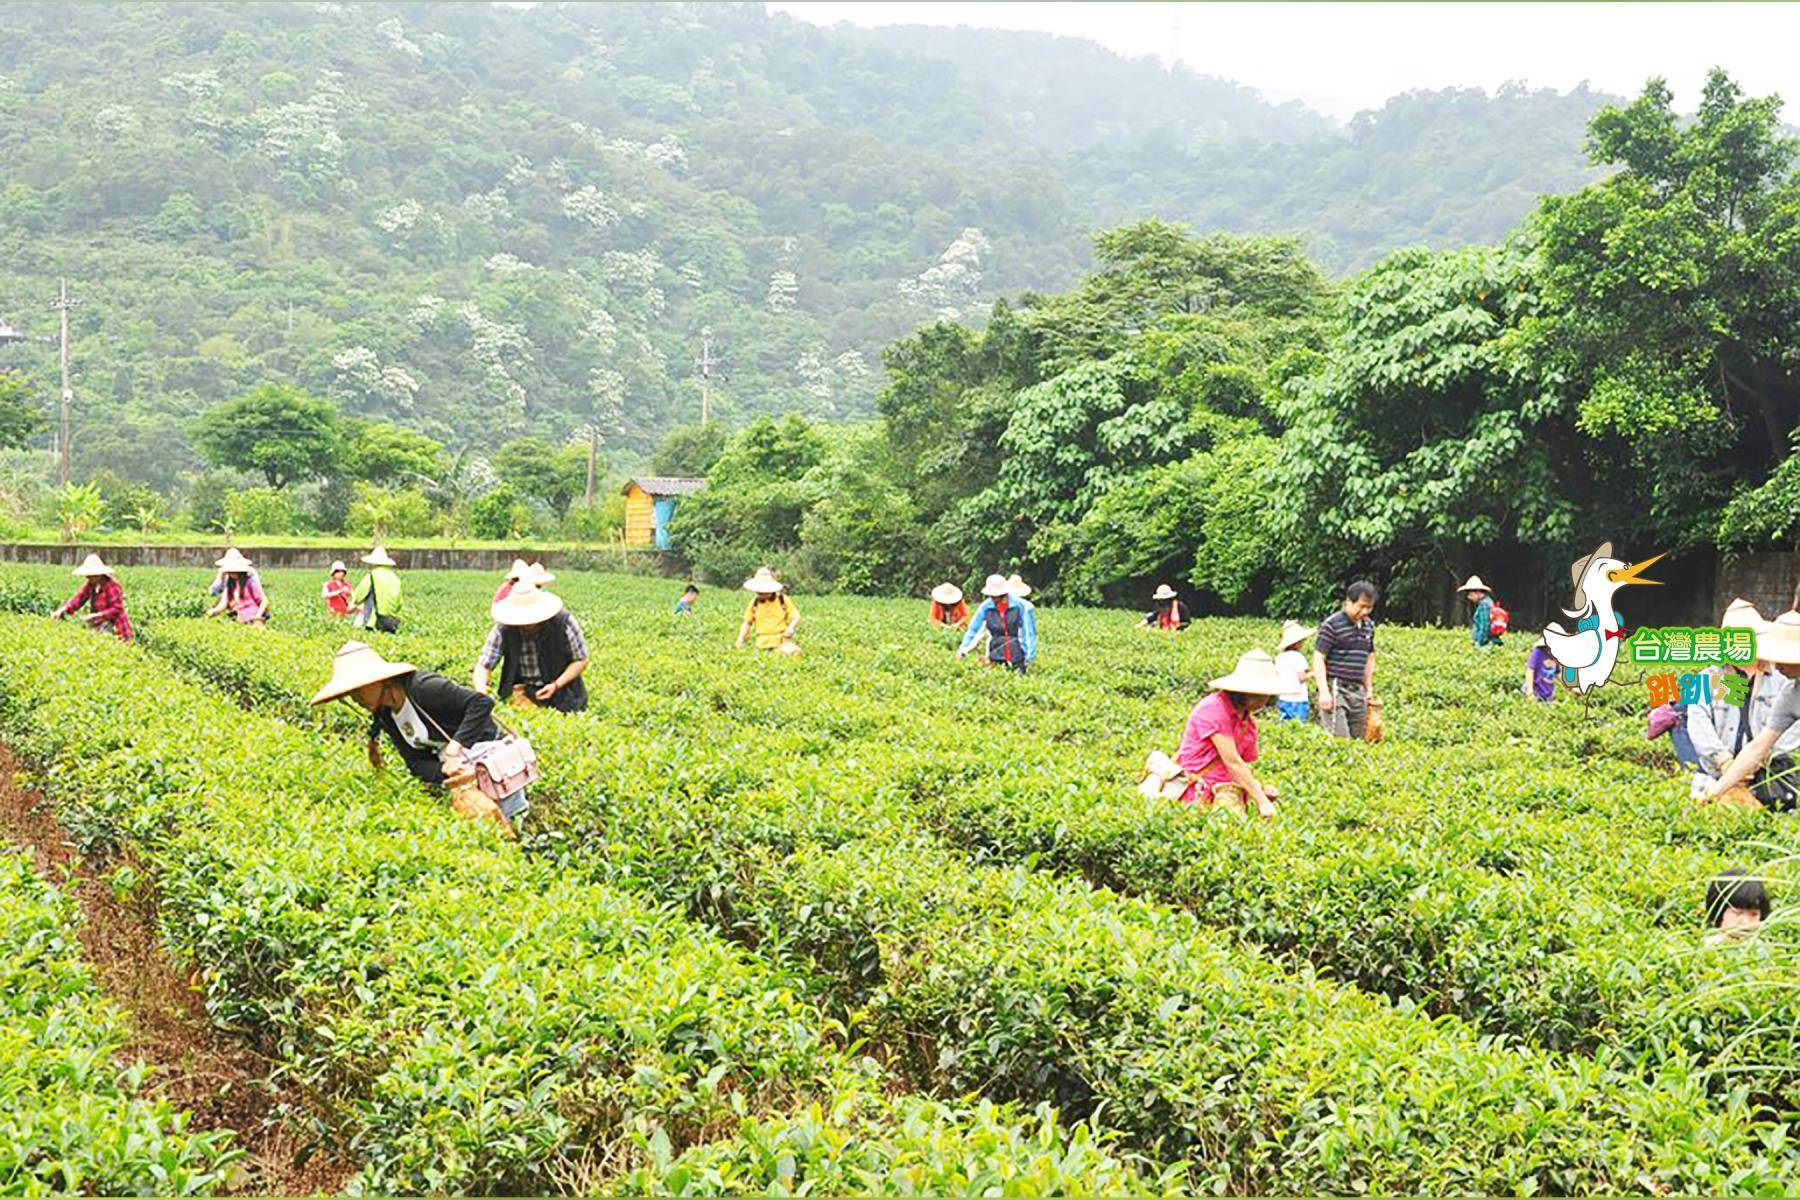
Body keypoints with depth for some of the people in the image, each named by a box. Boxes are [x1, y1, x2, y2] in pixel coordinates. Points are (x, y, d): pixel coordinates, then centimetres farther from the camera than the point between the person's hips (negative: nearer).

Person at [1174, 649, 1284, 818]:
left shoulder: (1249, 721, 12)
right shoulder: (1214, 710, -14)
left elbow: (1244, 766, 11)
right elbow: (1232, 762, -18)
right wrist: (1262, 801, -19)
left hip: (1225, 786, 9)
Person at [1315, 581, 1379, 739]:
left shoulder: (1368, 626, 13)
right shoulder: (1331, 625, -8)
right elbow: (1318, 659, -10)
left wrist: (1369, 689, 21)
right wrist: (1324, 692, -16)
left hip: (1358, 692, 7)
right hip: (1335, 691, -7)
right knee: (1340, 740, -15)